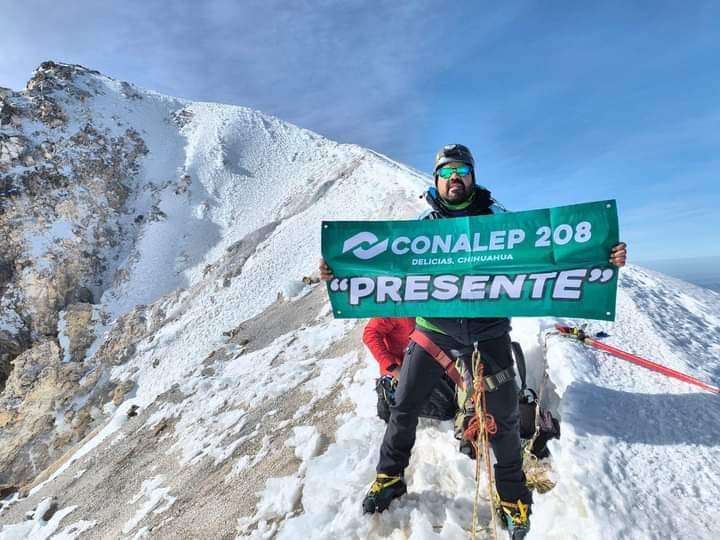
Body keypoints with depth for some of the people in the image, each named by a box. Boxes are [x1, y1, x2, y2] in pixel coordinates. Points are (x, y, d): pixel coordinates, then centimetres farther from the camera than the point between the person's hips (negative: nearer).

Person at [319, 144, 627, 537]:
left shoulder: (495, 217, 2)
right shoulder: (424, 224, 3)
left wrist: (601, 260, -14)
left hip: (488, 329, 0)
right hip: (436, 327, 1)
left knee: (503, 415, 10)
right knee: (404, 406, 7)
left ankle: (512, 494, 39)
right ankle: (389, 477, 34)